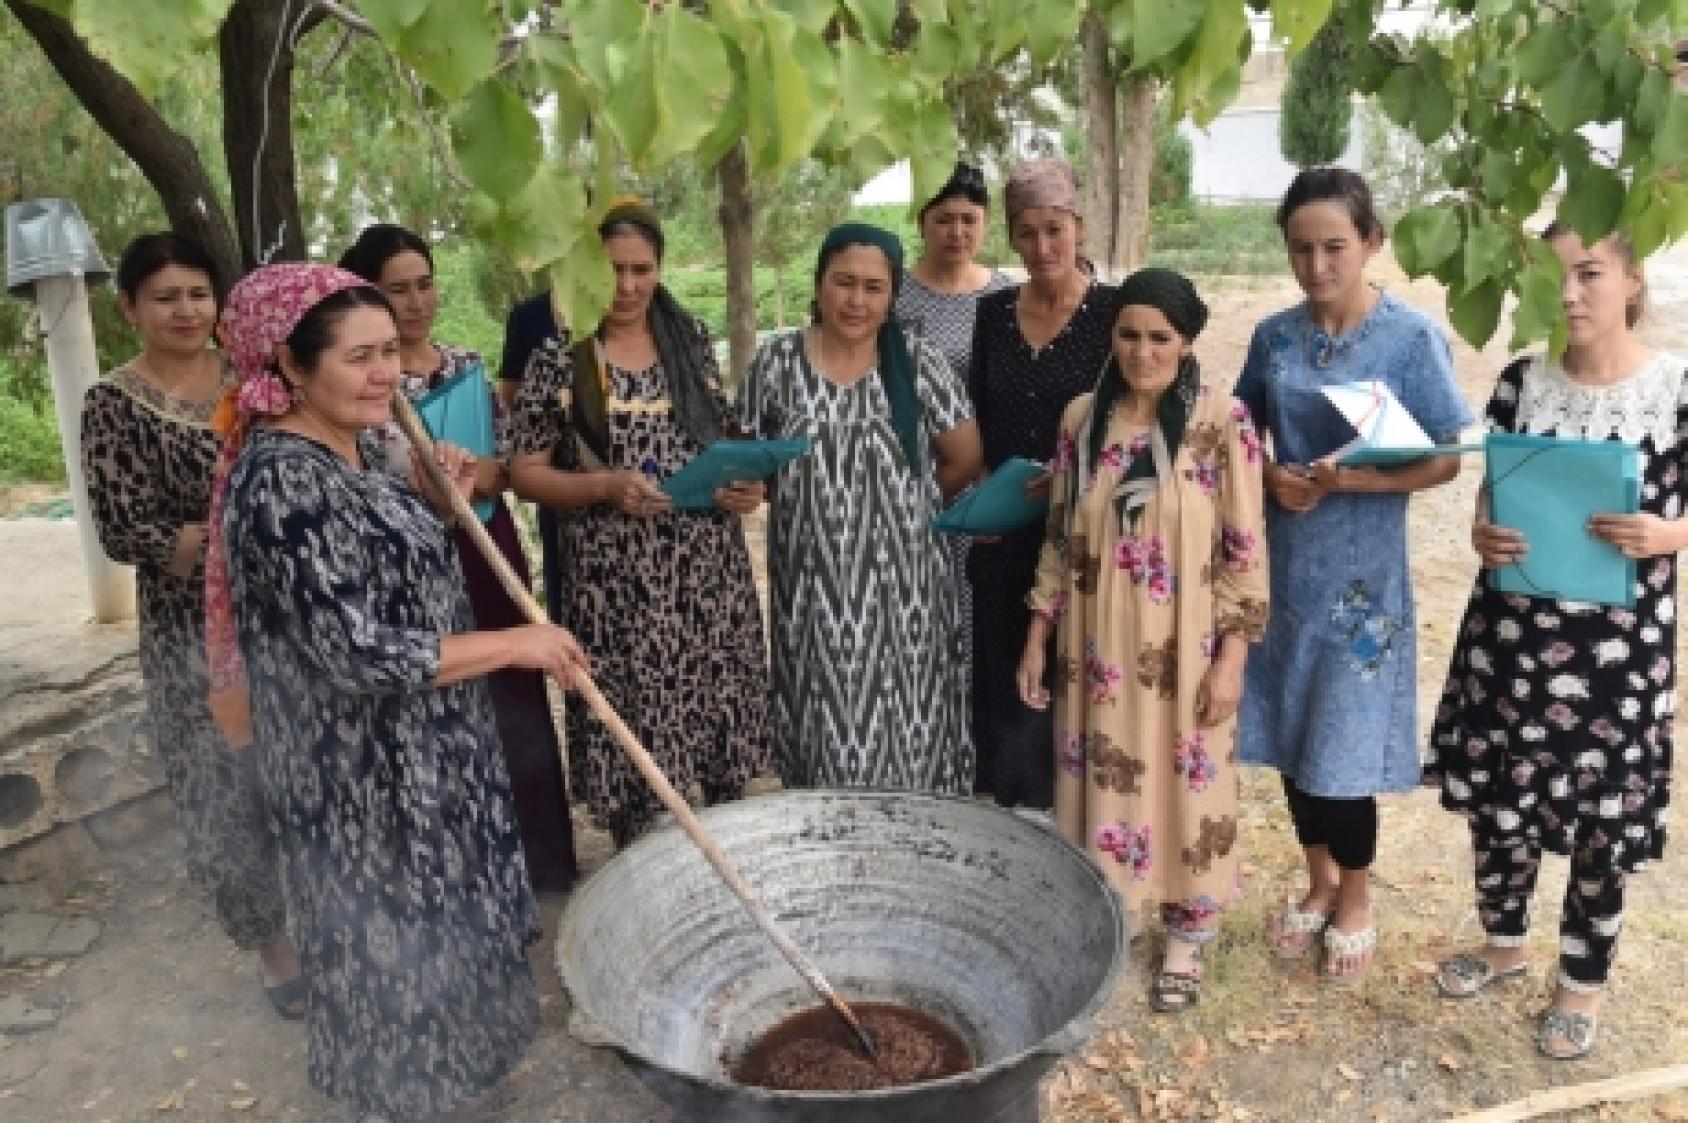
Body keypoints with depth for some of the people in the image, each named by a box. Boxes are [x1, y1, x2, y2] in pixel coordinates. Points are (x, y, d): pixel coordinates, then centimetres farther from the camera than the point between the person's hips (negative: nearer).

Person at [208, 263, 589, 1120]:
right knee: (396, 945, 10)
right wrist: (516, 644, -20)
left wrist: (437, 508, -1)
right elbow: (358, 655, -28)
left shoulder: (354, 449, 3)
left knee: (435, 934, 25)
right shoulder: (281, 480, -25)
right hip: (366, 777, -9)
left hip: (426, 753, 9)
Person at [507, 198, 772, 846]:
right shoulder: (558, 357, -4)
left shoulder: (691, 337, 7)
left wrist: (745, 482, -5)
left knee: (725, 726, 12)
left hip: (712, 571, 4)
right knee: (636, 745, 2)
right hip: (618, 583, -3)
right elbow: (526, 474, -3)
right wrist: (605, 486, -19)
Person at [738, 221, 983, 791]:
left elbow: (965, 457, 3)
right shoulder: (776, 361, 0)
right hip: (811, 579, 1)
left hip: (900, 580, 0)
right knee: (822, 721, 7)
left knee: (902, 722, 5)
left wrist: (902, 504, 10)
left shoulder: (918, 363, -3)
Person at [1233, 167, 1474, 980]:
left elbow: (1446, 460, -8)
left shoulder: (1412, 337, -9)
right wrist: (1272, 476, -10)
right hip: (1283, 565, 4)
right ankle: (1319, 882, 36)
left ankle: (1355, 898, 28)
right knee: (1291, 738, 14)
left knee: (1343, 749, 3)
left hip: (1361, 573, -4)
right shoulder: (1274, 335, 2)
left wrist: (1352, 479, -23)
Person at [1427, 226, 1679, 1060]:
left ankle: (1583, 979, 33)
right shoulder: (1520, 383, 1)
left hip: (1620, 644, -3)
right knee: (1495, 794, 13)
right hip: (1511, 628, 3)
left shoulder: (1678, 389, -7)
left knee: (1601, 815, 9)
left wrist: (1663, 535, -23)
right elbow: (1490, 500, 6)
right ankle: (1503, 942, 39)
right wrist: (1483, 538, -15)